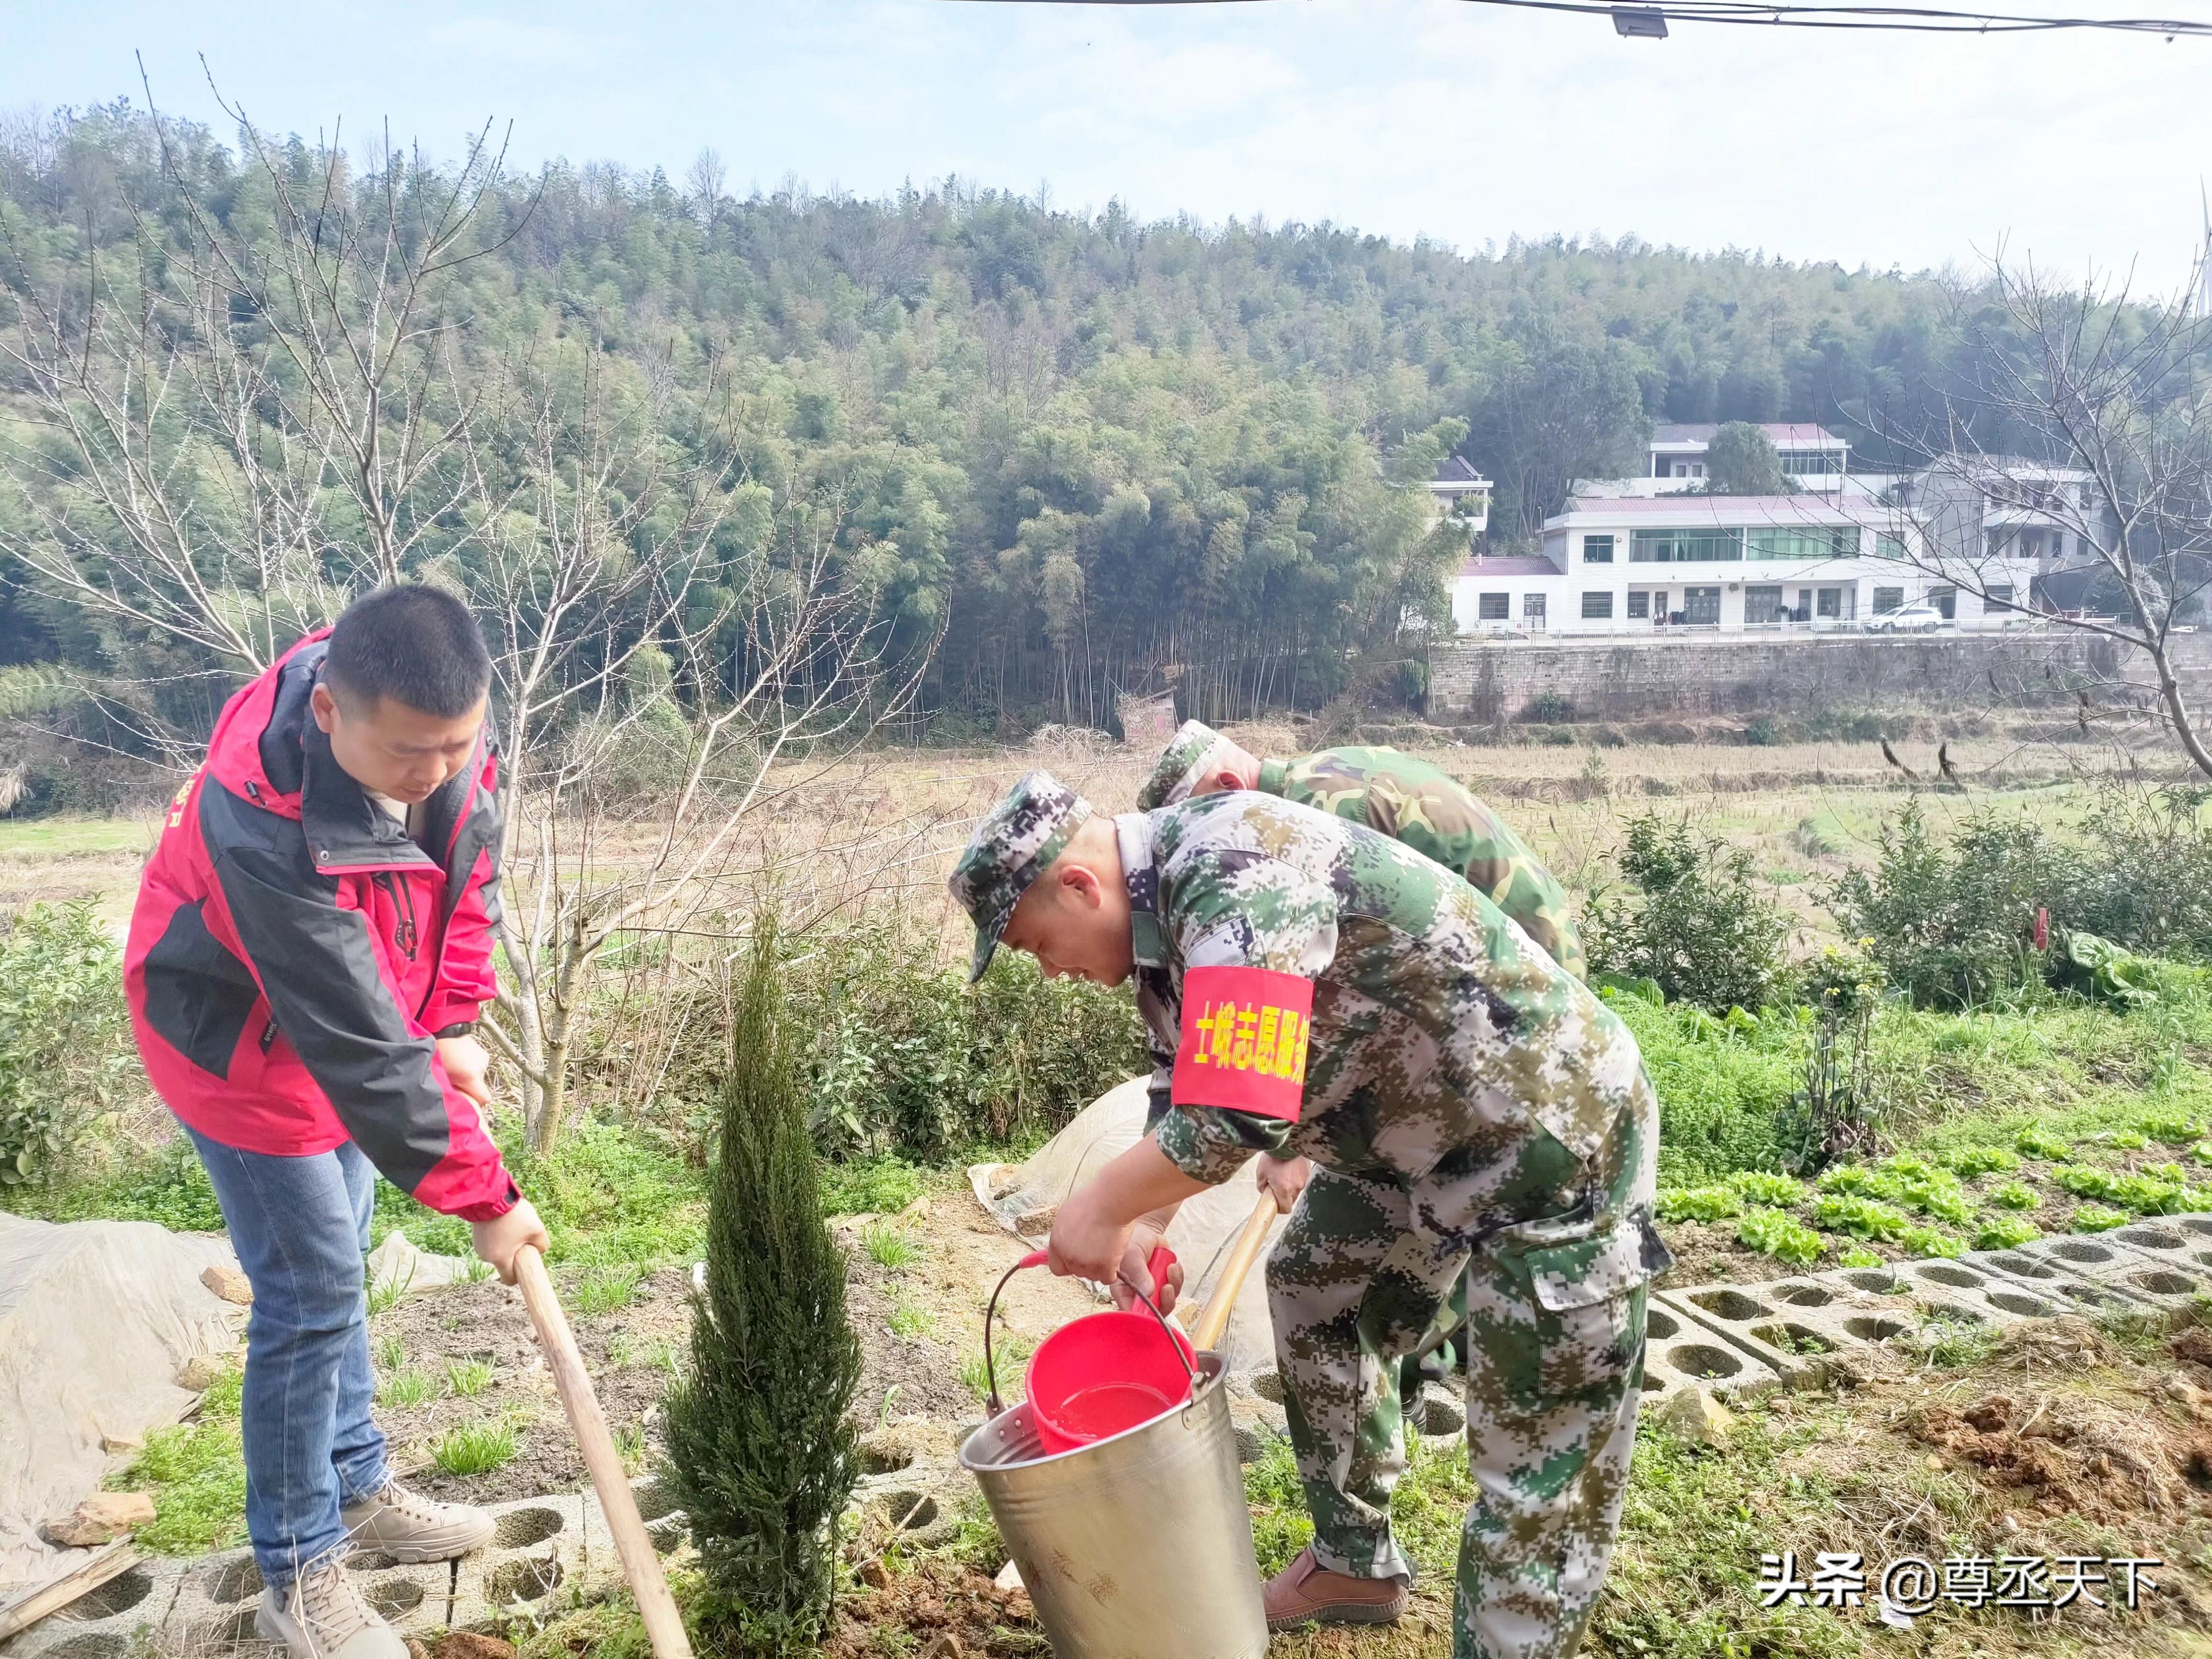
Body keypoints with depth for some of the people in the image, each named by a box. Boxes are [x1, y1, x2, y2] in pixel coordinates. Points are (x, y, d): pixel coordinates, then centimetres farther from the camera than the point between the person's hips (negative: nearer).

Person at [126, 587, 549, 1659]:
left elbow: (467, 867, -2)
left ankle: (354, 1486, 38)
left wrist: (453, 1028, -6)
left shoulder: (438, 727, -21)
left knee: (336, 1269, 20)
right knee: (313, 1296, 0)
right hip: (244, 1047, -7)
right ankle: (298, 1571, 19)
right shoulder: (266, 825, -41)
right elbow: (361, 1050, -36)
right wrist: (482, 1196, -30)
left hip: (359, 1019, 7)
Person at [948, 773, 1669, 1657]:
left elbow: (1235, 1115, -36)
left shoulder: (1237, 870, -29)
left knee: (1538, 1465, -3)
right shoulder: (1161, 902, 2)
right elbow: (1186, 1092, 14)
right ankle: (1355, 1565, 38)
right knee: (1311, 1296, 22)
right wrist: (1138, 1227, 3)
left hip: (1551, 1129, -10)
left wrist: (1100, 1208, -20)